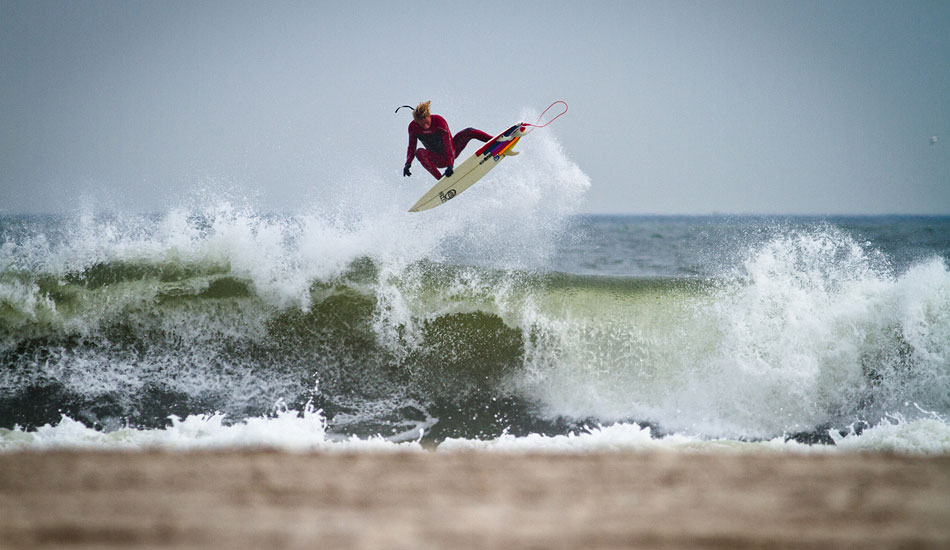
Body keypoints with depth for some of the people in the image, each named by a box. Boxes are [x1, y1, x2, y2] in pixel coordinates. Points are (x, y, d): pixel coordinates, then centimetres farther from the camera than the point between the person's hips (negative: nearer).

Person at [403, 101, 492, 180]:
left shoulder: (439, 121, -24)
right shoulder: (413, 127, -16)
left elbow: (448, 143, -28)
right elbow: (411, 148, -4)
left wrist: (450, 165, -37)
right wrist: (408, 163, -22)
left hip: (450, 152, -1)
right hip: (438, 160, 1)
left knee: (468, 132, -23)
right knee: (419, 152, -32)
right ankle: (441, 180, -38)